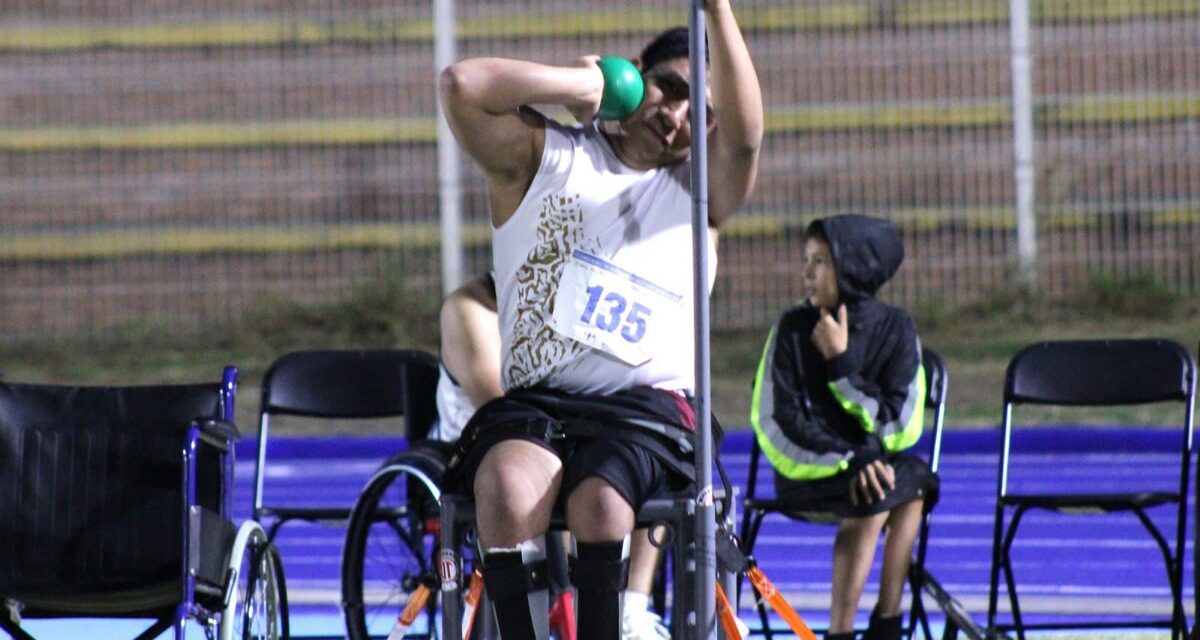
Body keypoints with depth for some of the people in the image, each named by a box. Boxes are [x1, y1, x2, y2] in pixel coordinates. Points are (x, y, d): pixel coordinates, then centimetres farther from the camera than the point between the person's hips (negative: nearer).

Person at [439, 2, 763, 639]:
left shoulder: (699, 190, 17)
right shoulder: (545, 157, 15)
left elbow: (743, 136, -6)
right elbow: (461, 86, -3)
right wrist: (581, 85, 6)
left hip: (645, 411, 0)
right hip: (532, 404, 0)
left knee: (600, 499, -33)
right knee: (509, 487, -34)